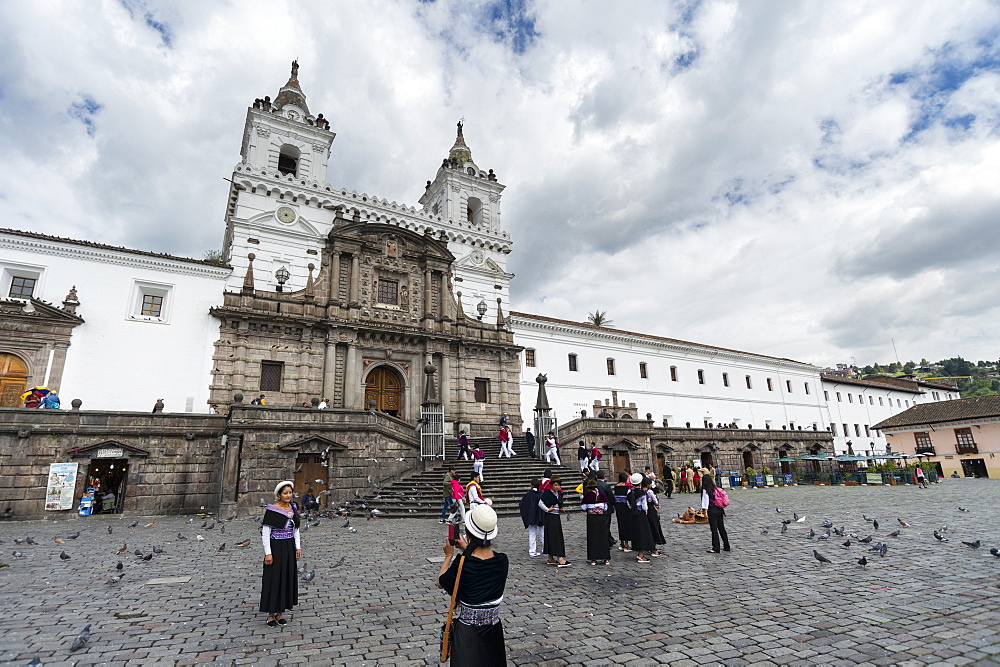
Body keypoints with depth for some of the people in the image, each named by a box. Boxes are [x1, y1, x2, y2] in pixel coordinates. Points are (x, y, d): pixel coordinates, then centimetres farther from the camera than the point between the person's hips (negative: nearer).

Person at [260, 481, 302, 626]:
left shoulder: (293, 508, 5)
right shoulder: (271, 510, -14)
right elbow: (265, 533, -13)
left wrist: (298, 547, 8)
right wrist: (268, 553, -16)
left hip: (289, 549, 6)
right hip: (275, 548, -6)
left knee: (287, 578, 11)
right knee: (273, 579, 3)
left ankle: (280, 613, 24)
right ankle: (270, 614, 17)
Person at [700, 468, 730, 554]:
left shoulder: (705, 490, -11)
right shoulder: (716, 489, 8)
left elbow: (705, 501, -16)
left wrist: (705, 512, -13)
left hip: (712, 511, -7)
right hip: (720, 510, 7)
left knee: (714, 530, -2)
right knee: (721, 528, 14)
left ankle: (716, 548, 1)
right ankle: (726, 546, 21)